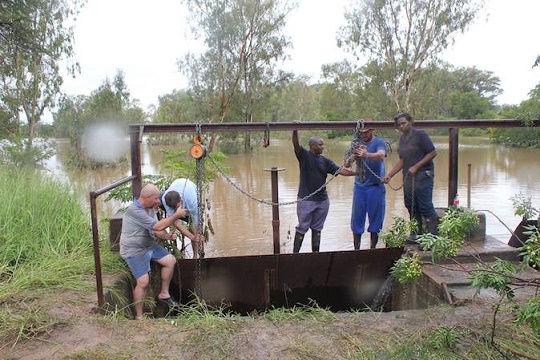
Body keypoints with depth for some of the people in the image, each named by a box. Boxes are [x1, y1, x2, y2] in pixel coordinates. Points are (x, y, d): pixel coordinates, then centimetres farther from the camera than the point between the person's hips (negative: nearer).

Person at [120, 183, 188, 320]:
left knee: (171, 260, 8)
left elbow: (155, 230, 4)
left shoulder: (150, 208, 1)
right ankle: (138, 316, 3)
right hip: (134, 251, -9)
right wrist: (177, 215, -22)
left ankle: (163, 294, 22)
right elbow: (158, 226, -30)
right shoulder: (134, 211, -28)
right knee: (143, 282, -14)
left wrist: (166, 236, -16)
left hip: (149, 245, 9)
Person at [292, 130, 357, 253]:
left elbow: (340, 170, 2)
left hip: (322, 200, 5)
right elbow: (296, 144, -23)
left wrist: (357, 173, -10)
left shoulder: (325, 161, 6)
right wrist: (295, 131, -40)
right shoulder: (304, 155, -5)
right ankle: (295, 252, 13)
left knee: (317, 228, 15)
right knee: (302, 228, 2)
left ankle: (315, 252, 26)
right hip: (306, 200, -5)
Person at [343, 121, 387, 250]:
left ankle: (373, 248, 18)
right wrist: (352, 157, -23)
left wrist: (367, 155, -46)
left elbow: (381, 155, -26)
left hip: (375, 187, -3)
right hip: (359, 186, 3)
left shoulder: (379, 142, -3)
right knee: (357, 219, 5)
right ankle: (356, 249, 16)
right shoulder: (357, 144, 8)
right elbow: (346, 164, 0)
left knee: (375, 219, 5)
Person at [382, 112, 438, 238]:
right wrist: (389, 175, 9)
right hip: (408, 176, 8)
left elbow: (433, 153, -12)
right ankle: (416, 234, 24)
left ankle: (432, 235, 4)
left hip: (423, 175, -7)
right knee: (411, 206, 12)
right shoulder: (402, 138, 13)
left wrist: (416, 167, -16)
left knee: (425, 206, -6)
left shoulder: (420, 134, -8)